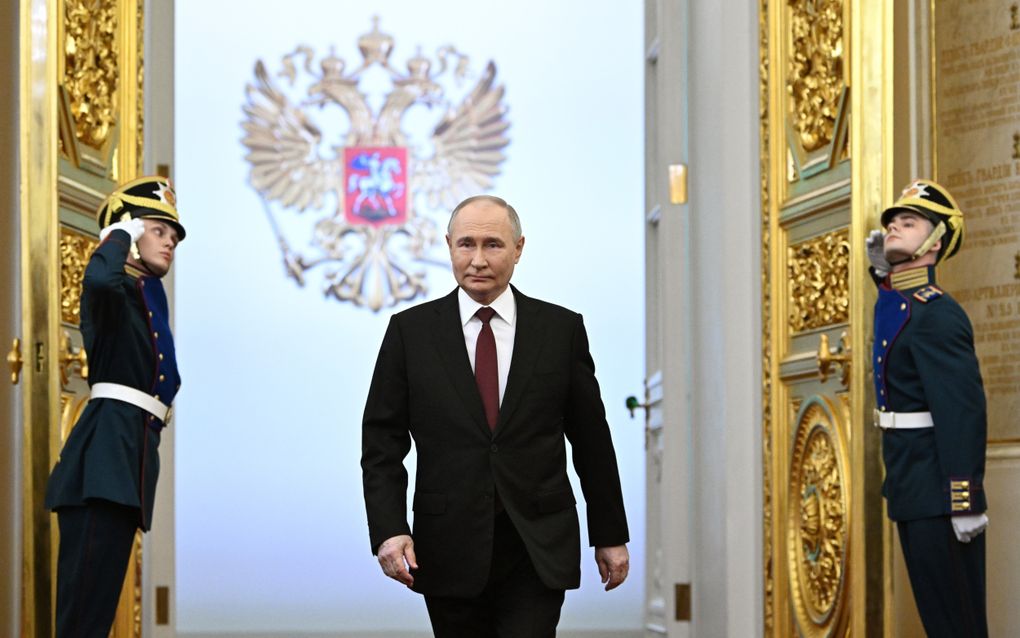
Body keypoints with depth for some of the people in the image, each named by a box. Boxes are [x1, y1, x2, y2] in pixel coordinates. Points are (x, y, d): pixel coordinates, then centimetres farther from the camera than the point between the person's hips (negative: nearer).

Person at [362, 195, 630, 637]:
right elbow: (382, 442, 1)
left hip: (538, 551, -1)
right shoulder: (410, 331, 3)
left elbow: (591, 440, 8)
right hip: (450, 549, 1)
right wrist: (388, 530, -11)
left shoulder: (561, 329, 3)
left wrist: (610, 535, 10)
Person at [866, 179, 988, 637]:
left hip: (936, 495, -10)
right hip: (913, 494, 10)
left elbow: (964, 411, -22)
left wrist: (965, 502, -26)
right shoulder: (891, 303, 12)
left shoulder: (936, 315, -16)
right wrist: (881, 266, 20)